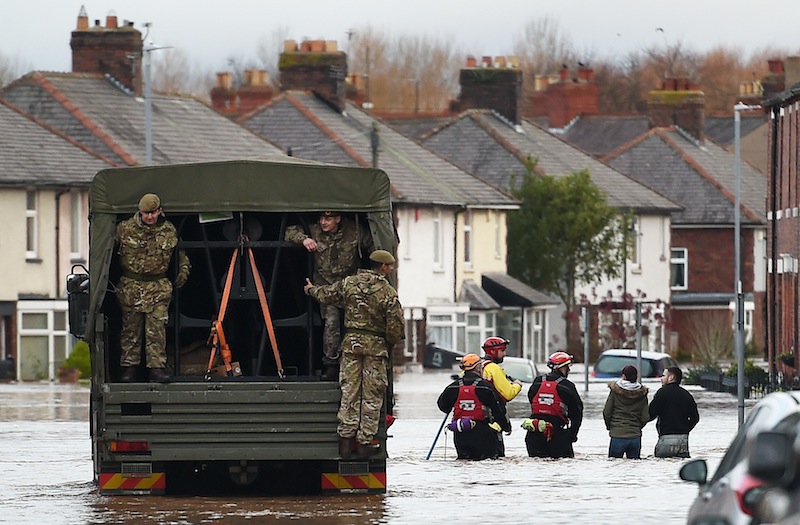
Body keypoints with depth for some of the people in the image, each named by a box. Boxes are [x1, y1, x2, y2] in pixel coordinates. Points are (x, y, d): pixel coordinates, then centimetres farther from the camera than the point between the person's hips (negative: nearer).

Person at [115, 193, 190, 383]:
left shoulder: (169, 231, 2)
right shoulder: (124, 229, -3)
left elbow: (180, 252, 21)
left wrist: (184, 269, 14)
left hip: (159, 287, 0)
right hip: (130, 286, 0)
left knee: (157, 329, -7)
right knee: (131, 328, 4)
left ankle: (157, 367, -8)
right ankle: (129, 367, 11)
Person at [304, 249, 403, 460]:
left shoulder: (348, 283, 2)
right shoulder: (387, 292, -10)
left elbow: (325, 295, 15)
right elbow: (396, 325, -11)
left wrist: (311, 290, 38)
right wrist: (390, 343, 9)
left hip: (351, 341, 4)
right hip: (376, 345, -4)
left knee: (349, 392, 7)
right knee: (371, 395, 2)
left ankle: (345, 439, 5)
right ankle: (364, 442, 1)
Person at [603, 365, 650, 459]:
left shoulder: (615, 391, -4)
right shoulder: (642, 393, 2)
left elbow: (606, 413, 0)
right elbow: (645, 417, 4)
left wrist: (609, 426, 18)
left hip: (618, 435, -2)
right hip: (635, 436, 2)